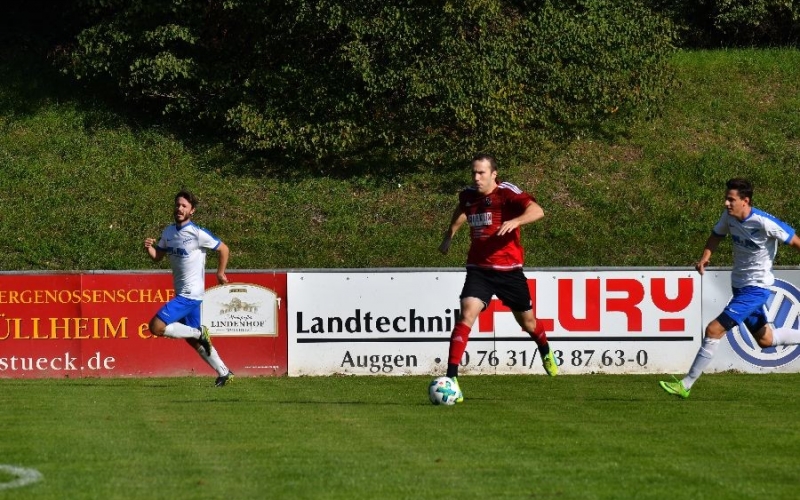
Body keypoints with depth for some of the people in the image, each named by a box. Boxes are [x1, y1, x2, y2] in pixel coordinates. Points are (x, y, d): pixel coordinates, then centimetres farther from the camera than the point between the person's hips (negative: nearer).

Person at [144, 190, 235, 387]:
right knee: (192, 340, 13)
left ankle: (199, 333, -2)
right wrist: (149, 247, -8)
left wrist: (220, 273, 4)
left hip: (190, 294, -8)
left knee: (156, 327, -17)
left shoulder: (198, 234, -14)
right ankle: (224, 373, 21)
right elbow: (157, 256, 13)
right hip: (182, 293, 8)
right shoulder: (168, 232, 8)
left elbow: (224, 249, -4)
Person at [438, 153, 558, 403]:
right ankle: (451, 378, -23)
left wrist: (514, 221, -46)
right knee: (467, 315, -19)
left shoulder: (507, 193, -14)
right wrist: (449, 235, 33)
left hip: (508, 268, -2)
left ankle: (546, 353, 50)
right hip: (478, 269, 2)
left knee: (526, 321, 15)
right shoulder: (468, 195, 2)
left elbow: (536, 211, -31)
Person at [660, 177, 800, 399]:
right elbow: (716, 235, 13)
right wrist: (705, 256, -6)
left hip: (755, 288, -8)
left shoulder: (764, 223, -24)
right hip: (739, 286, 8)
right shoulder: (729, 216, -4)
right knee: (764, 339, 20)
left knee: (714, 330, -15)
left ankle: (686, 385, -10)